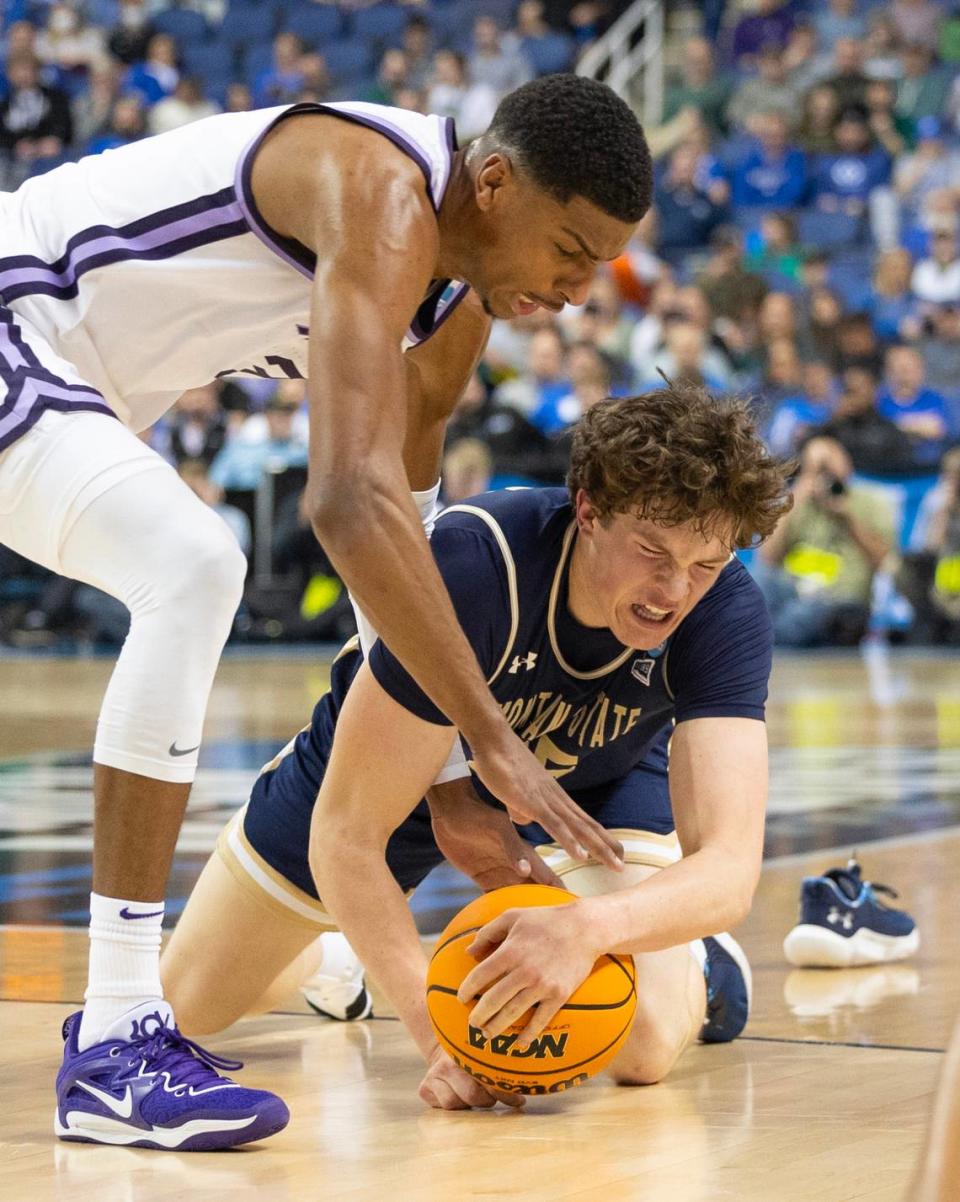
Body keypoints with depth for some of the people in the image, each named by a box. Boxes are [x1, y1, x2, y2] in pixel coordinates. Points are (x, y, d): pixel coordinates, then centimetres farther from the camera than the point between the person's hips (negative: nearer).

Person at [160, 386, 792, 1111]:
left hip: (595, 779, 1)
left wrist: (589, 925, -66)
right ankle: (337, 946, 42)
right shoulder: (473, 563, -42)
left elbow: (729, 867, -44)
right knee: (189, 1006, 8)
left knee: (643, 1046, -25)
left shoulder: (727, 609, -35)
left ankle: (701, 973, 12)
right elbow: (345, 833, -39)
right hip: (382, 757, 0)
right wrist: (437, 1031, -50)